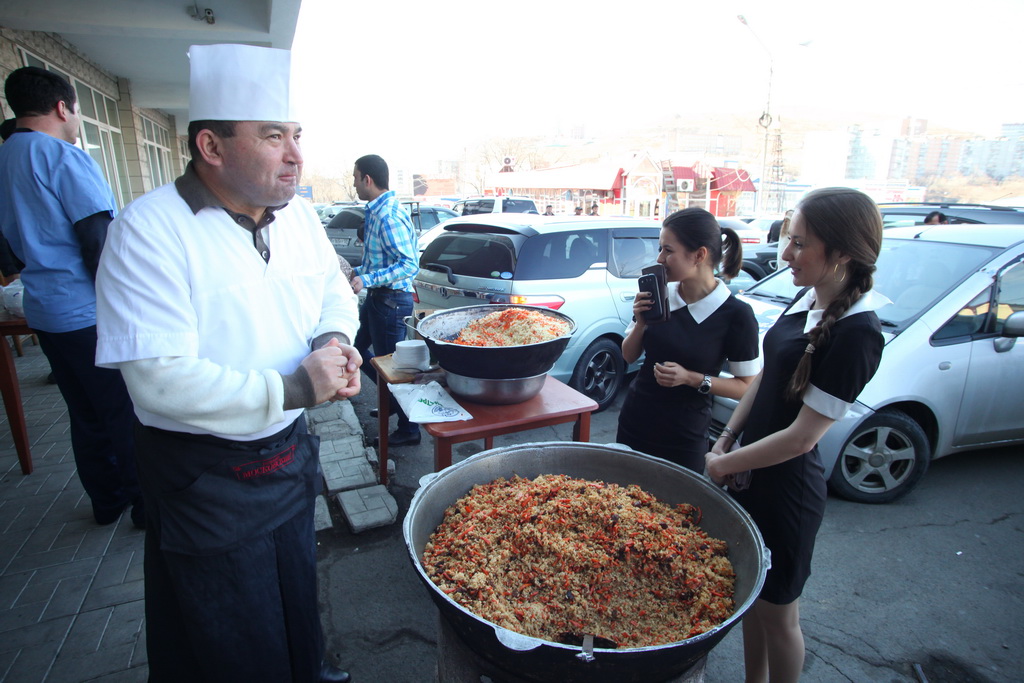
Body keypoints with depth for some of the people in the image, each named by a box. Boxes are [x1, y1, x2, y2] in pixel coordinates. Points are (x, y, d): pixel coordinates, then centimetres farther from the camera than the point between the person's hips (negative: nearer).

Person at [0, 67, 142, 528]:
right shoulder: (64, 158, -12)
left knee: (86, 414, 16)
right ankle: (146, 503, 13)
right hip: (91, 314, -8)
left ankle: (107, 500, 29)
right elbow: (100, 244, -18)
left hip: (43, 313, 8)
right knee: (126, 412, 2)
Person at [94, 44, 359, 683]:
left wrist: (334, 339, -9)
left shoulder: (299, 215, -1)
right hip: (205, 480, -6)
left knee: (298, 599, 29)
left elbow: (335, 292, 12)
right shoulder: (150, 230, -22)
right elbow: (162, 381, -28)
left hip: (291, 455, 6)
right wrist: (290, 389, -26)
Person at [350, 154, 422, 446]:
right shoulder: (376, 211, 11)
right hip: (377, 297, 11)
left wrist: (367, 280, -30)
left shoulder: (388, 216, -21)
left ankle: (408, 429, 15)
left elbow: (410, 265, -27)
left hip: (391, 300, -10)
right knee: (355, 346, 21)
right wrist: (361, 271, 24)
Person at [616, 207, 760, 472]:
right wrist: (640, 323, -13)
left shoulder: (736, 315, -14)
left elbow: (746, 386, -9)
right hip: (633, 425, 4)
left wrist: (691, 378, -21)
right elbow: (629, 356, 5)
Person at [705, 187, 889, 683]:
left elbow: (800, 437, -22)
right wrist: (727, 437, 3)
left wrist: (724, 464, -13)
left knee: (777, 612, 14)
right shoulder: (808, 298, 0)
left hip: (785, 489, -8)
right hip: (749, 475, 8)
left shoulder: (856, 333, -25)